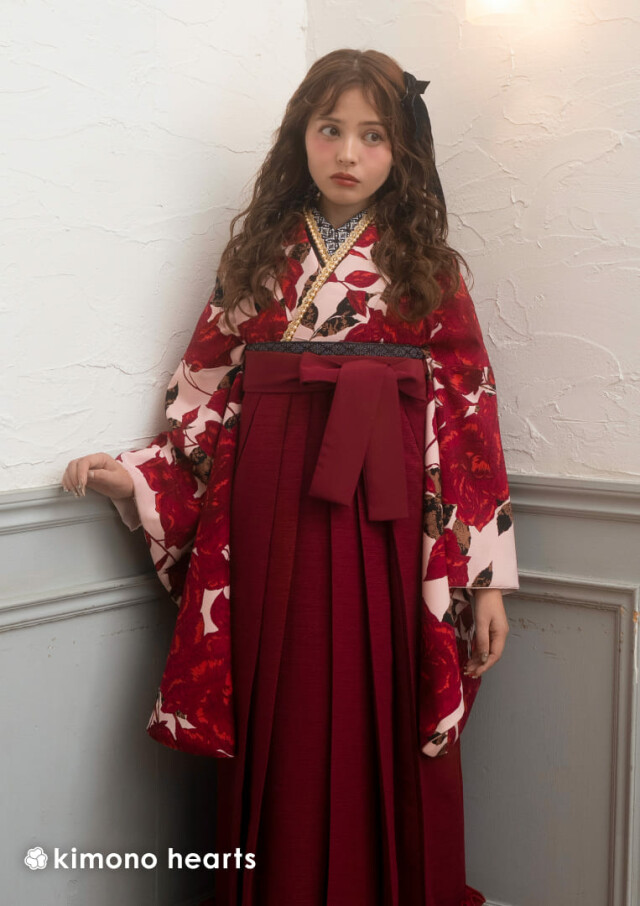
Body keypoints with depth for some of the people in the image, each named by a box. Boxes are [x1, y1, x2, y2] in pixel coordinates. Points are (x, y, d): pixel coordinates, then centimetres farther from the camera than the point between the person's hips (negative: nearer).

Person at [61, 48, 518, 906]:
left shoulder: (430, 268, 5)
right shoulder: (256, 254, 10)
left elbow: (469, 416, 1)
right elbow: (210, 390, 9)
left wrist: (486, 574, -3)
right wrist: (139, 478, -6)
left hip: (388, 520, -1)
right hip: (272, 521, 1)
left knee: (387, 732, 4)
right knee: (284, 735, 6)